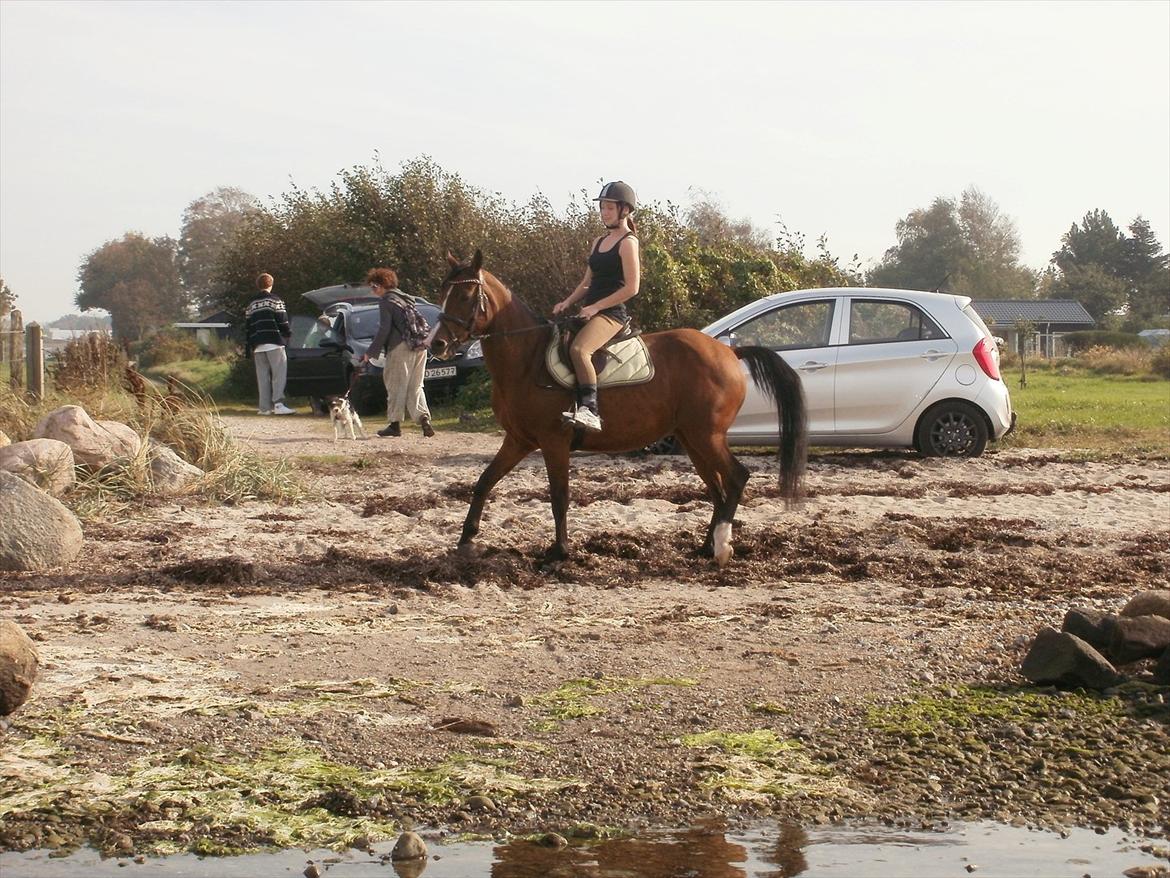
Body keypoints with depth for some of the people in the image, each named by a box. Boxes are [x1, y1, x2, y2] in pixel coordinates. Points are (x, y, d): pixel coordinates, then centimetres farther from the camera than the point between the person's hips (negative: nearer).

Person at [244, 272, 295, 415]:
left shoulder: (251, 304, 16)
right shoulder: (275, 300, -2)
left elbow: (248, 325, 16)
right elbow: (283, 321, -6)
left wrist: (249, 346, 19)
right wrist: (287, 335, 10)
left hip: (257, 344, 5)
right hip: (274, 343, -5)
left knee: (262, 377, 6)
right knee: (279, 373, -7)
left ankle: (265, 407, 3)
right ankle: (278, 404, -19)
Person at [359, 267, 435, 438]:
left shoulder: (386, 302, -4)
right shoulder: (405, 298, 21)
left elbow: (384, 330, -11)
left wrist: (370, 352, -7)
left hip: (401, 347, -8)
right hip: (420, 347, 8)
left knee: (396, 386, 0)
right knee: (415, 386, 11)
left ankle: (395, 424, 3)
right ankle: (423, 417, -6)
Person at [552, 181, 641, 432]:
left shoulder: (628, 242, -6)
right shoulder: (599, 242, 19)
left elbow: (631, 288, -14)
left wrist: (596, 307, -17)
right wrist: (567, 302, 4)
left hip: (612, 313, -10)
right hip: (590, 311, 10)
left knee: (578, 349, -33)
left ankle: (589, 410, -38)